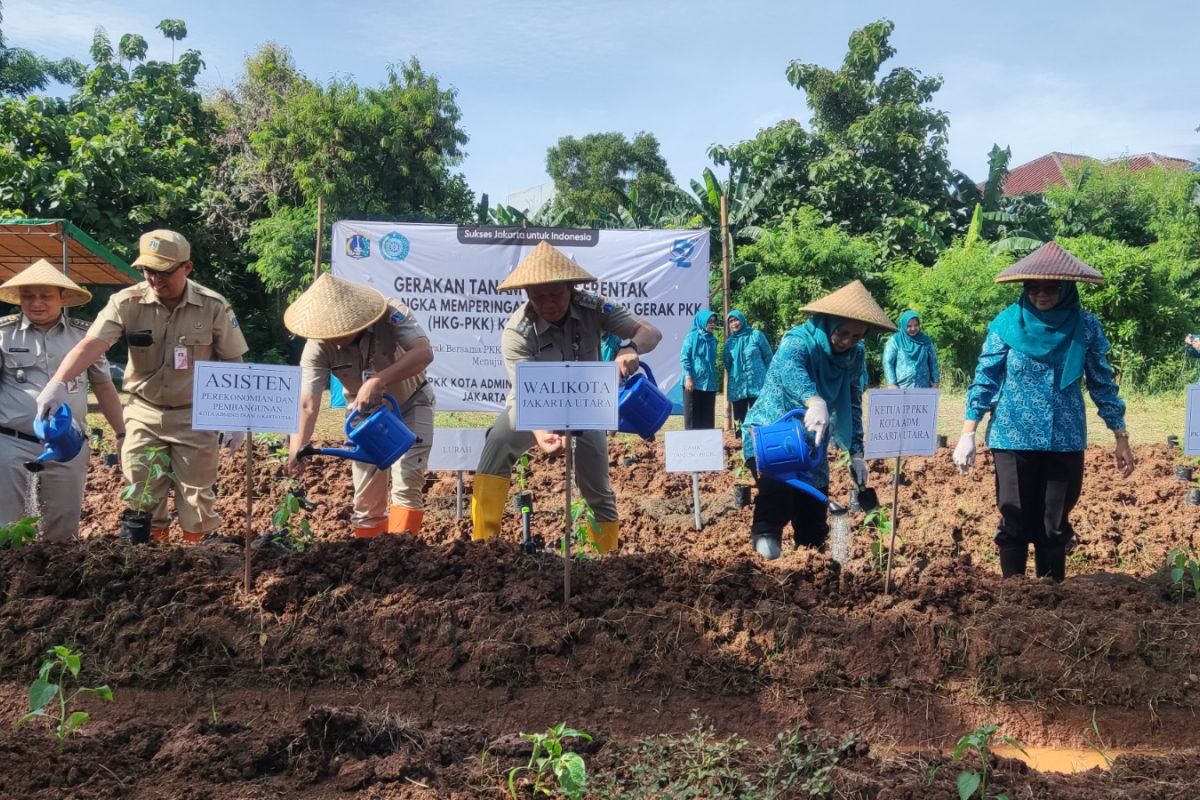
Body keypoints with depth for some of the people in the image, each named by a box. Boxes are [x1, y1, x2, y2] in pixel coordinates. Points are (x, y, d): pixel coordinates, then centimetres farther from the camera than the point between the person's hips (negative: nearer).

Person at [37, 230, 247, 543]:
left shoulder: (214, 307, -11)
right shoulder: (127, 303, -11)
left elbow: (232, 364, -2)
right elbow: (91, 344, -24)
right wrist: (58, 382, -40)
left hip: (195, 416, -1)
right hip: (144, 415, 1)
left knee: (197, 500, 7)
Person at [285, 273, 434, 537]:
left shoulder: (391, 313, -31)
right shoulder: (318, 345, -25)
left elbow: (424, 352, -44)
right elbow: (307, 403, -31)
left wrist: (378, 382, -54)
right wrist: (297, 449, -46)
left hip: (410, 405, -2)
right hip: (364, 414, 3)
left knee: (407, 484, -15)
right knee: (367, 496, 5)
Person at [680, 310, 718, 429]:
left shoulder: (713, 340, 12)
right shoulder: (692, 337, -4)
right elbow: (684, 358, -8)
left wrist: (713, 377, 16)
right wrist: (688, 377, -15)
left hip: (709, 383, 5)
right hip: (694, 382, -5)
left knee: (708, 415, 6)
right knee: (692, 415, -1)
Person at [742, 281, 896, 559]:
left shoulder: (854, 355, -1)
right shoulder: (799, 340, -22)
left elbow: (852, 405, 7)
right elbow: (787, 366, -45)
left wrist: (856, 453, 0)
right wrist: (814, 401, -64)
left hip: (809, 444, 6)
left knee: (814, 523, 10)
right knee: (779, 488, -38)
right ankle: (765, 537, -23)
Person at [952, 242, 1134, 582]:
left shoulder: (1085, 326, -1)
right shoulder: (1007, 322, -5)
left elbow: (1102, 383, 6)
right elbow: (985, 379, -3)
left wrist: (1121, 438, 6)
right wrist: (967, 435, -8)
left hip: (1065, 441, 1)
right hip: (1013, 440, -1)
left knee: (1054, 526, 9)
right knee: (1014, 523, 5)